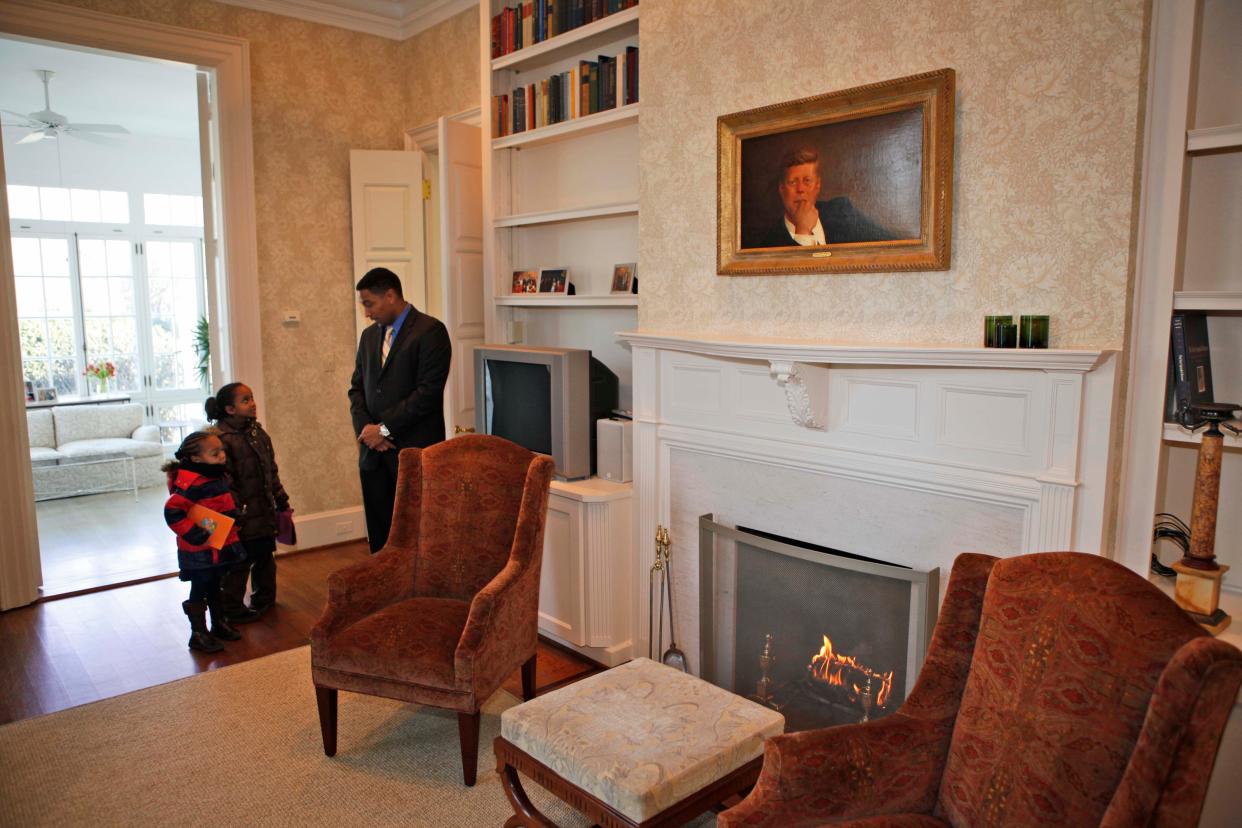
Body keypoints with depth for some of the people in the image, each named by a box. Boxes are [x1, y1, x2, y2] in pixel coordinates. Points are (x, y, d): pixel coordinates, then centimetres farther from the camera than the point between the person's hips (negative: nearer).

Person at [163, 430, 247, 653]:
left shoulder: (219, 476, 5)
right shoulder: (193, 484, -24)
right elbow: (172, 511, -29)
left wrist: (235, 516, 10)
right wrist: (194, 533, -26)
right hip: (199, 552, -8)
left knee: (215, 588, 23)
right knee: (199, 591, 6)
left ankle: (219, 624, 38)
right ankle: (198, 635, 19)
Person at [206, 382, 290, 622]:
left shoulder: (258, 433, 8)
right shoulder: (222, 439, -17)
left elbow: (272, 471, 16)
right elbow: (224, 481, -20)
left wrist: (282, 502, 18)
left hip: (265, 510, 8)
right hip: (242, 516, -8)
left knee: (265, 555, 19)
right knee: (240, 562, 2)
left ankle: (264, 599, 36)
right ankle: (233, 610, 17)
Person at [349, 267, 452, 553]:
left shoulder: (430, 331, -7)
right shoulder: (369, 335, 15)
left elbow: (428, 391, -15)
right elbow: (357, 387, 16)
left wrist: (385, 429, -13)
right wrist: (365, 428, -2)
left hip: (414, 451, -6)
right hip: (373, 452, 6)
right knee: (379, 536, 9)